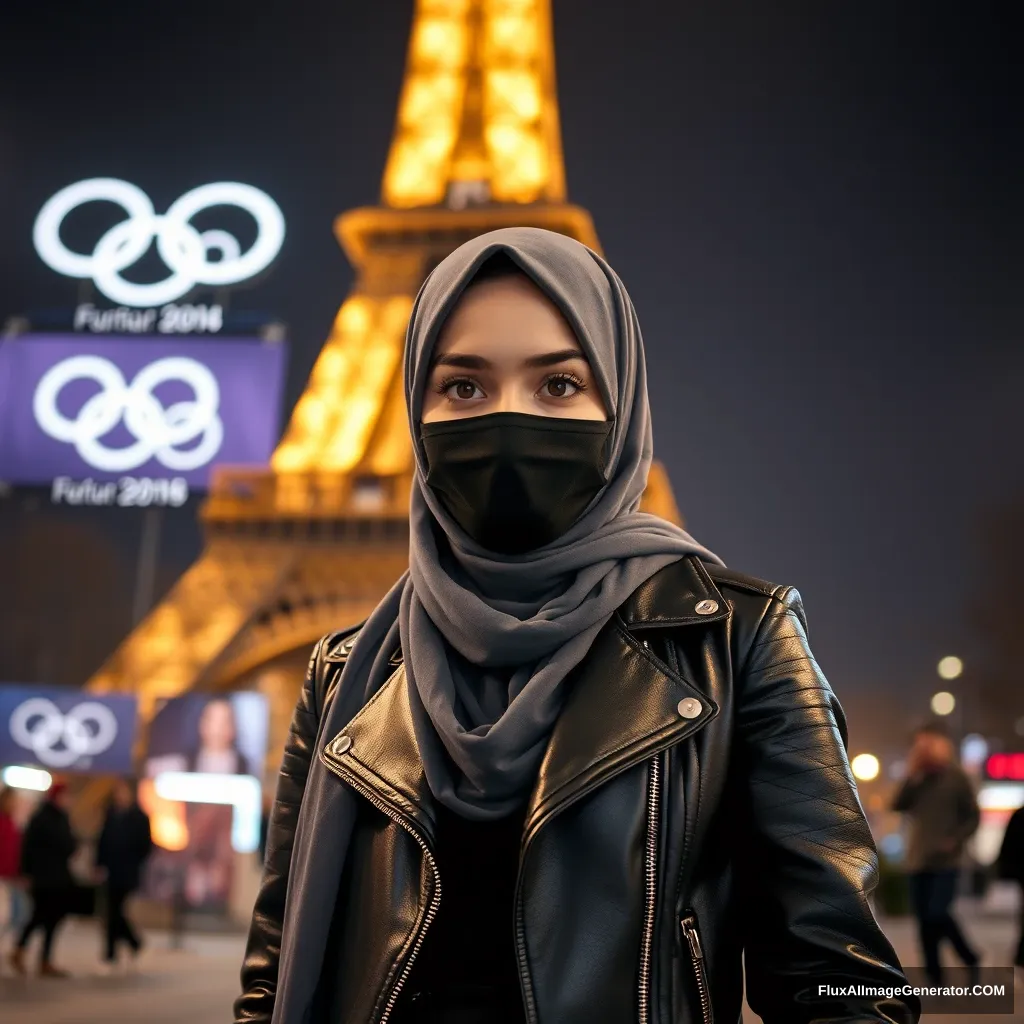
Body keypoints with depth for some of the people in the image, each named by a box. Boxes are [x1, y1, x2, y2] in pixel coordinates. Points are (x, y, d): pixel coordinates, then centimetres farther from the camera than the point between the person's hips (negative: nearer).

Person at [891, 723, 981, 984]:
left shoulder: (956, 777, -1)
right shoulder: (916, 779, 7)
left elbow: (973, 816, 1)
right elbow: (897, 805, -6)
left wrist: (956, 840, -12)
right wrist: (911, 775, -12)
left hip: (946, 861, -4)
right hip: (918, 861, 4)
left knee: (937, 914, -16)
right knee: (925, 921, 5)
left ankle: (970, 958, 8)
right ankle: (935, 978, 14)